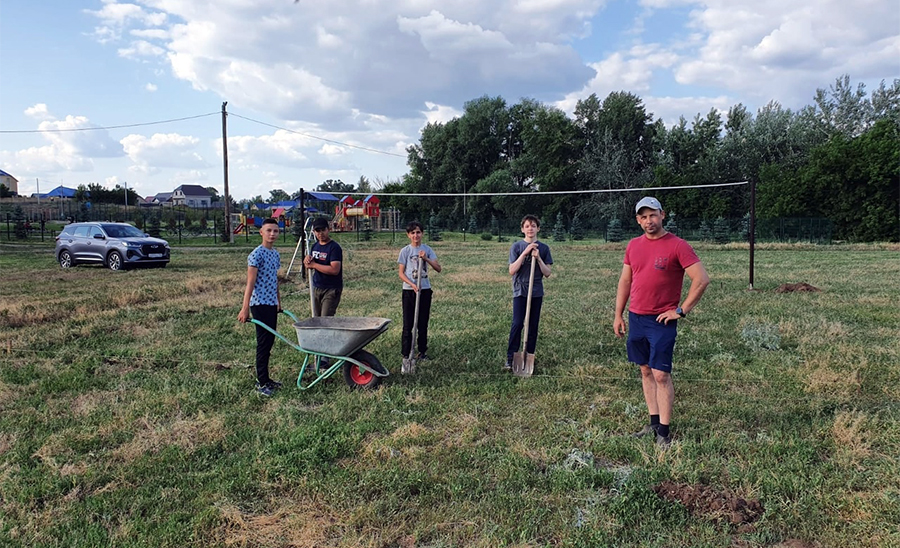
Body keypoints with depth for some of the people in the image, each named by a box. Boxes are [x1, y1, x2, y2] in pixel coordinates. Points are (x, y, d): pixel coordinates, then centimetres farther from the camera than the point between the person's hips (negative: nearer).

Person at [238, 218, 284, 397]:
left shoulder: (276, 254, 12)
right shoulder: (256, 254, -13)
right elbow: (250, 283, -17)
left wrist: (278, 302, 21)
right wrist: (245, 308, -20)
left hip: (272, 304, 8)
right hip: (260, 304, -8)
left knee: (269, 342, 13)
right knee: (263, 343, -3)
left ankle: (265, 378, 23)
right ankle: (261, 383, 6)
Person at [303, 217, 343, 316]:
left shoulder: (334, 247, -15)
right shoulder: (315, 246, 10)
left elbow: (334, 270, -26)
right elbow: (309, 266, 20)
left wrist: (314, 265, -19)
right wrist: (307, 259, -5)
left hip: (331, 290, -8)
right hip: (317, 288, 8)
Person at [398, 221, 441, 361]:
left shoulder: (427, 250, 2)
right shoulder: (405, 251, -4)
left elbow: (438, 268, -4)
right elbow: (401, 273, -5)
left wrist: (426, 259, -19)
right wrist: (412, 285, -19)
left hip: (425, 290, 2)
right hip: (409, 291, -2)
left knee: (423, 323, 10)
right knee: (408, 324, 1)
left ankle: (422, 352, 21)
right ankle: (406, 354, 8)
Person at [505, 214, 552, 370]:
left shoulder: (544, 248, 4)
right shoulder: (516, 247, 0)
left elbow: (547, 273, 1)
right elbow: (512, 271, -9)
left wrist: (538, 258, -13)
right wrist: (525, 253, -16)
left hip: (537, 293, 2)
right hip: (520, 292, -2)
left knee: (533, 326, 6)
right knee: (517, 324, -11)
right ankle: (510, 358, -6)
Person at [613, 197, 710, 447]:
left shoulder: (677, 245, -9)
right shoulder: (634, 245, 9)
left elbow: (702, 279, -13)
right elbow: (625, 281, 15)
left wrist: (682, 310, -12)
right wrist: (618, 315, 11)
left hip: (661, 321, -6)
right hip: (636, 318, 6)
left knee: (661, 375, -6)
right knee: (646, 371, 11)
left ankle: (664, 432, 3)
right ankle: (654, 423, 22)